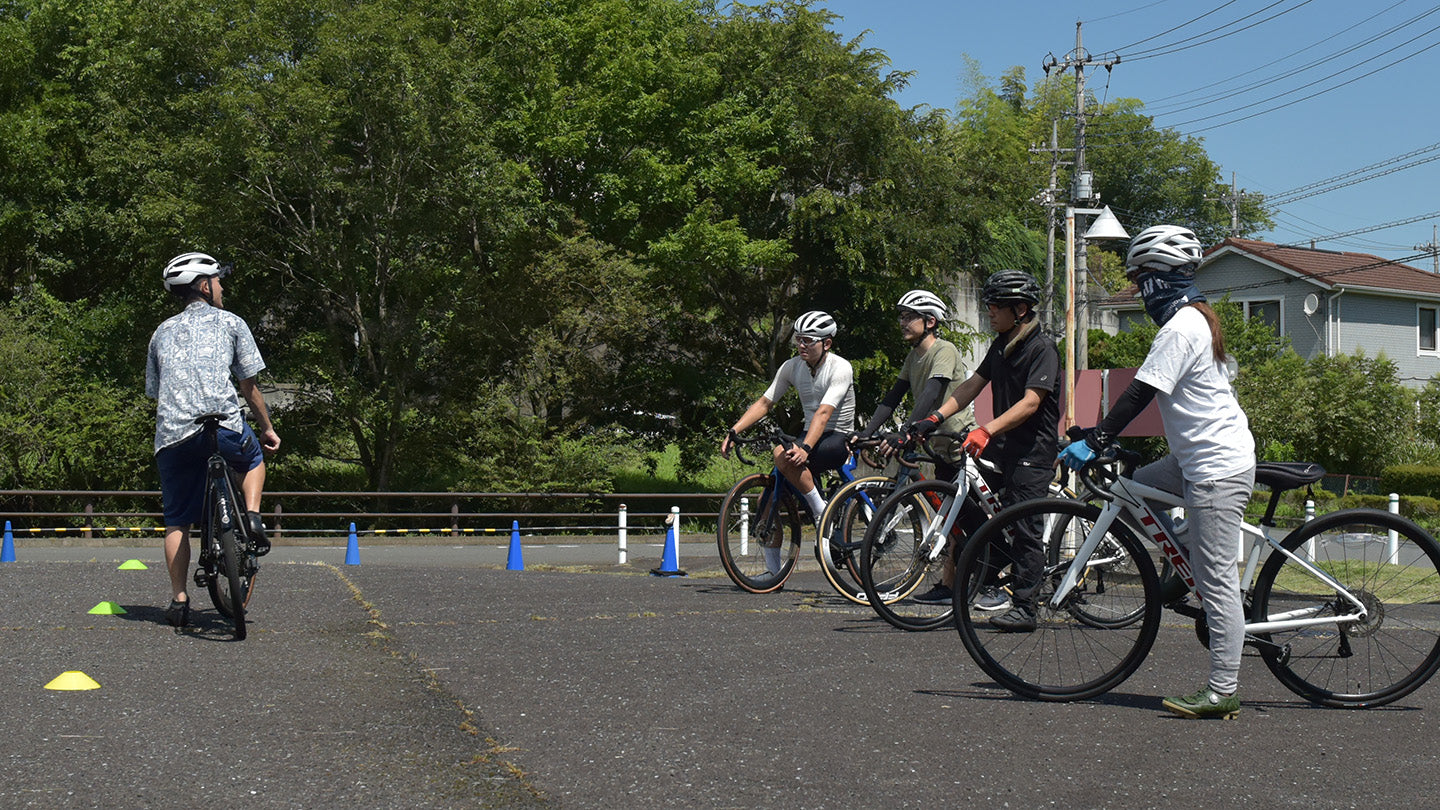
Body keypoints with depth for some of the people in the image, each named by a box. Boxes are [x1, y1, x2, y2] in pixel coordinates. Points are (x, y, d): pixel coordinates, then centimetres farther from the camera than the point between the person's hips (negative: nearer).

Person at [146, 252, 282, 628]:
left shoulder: (162, 332, 23)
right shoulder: (230, 323, 12)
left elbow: (154, 392, 22)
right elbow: (249, 386, 12)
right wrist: (267, 429, 23)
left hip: (171, 435, 3)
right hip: (222, 427, -3)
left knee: (176, 521, 13)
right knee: (254, 459, 30)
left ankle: (179, 600, 8)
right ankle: (252, 517, 7)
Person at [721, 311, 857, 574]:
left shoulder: (840, 368, -16)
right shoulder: (792, 367, 2)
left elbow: (824, 413, -29)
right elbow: (764, 403, 2)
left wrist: (805, 448, -42)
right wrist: (733, 432, -10)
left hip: (838, 440, -7)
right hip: (810, 435, 7)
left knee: (783, 456, -34)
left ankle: (821, 510, -17)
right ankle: (773, 570, 4)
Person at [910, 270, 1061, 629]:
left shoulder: (1042, 349, -14)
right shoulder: (1000, 346, 12)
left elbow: (1030, 402, -24)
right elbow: (972, 385, 9)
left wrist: (987, 430, -35)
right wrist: (936, 417, -5)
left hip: (1034, 449, -8)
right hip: (1001, 446, 8)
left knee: (1025, 528, -5)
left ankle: (1023, 608, 1)